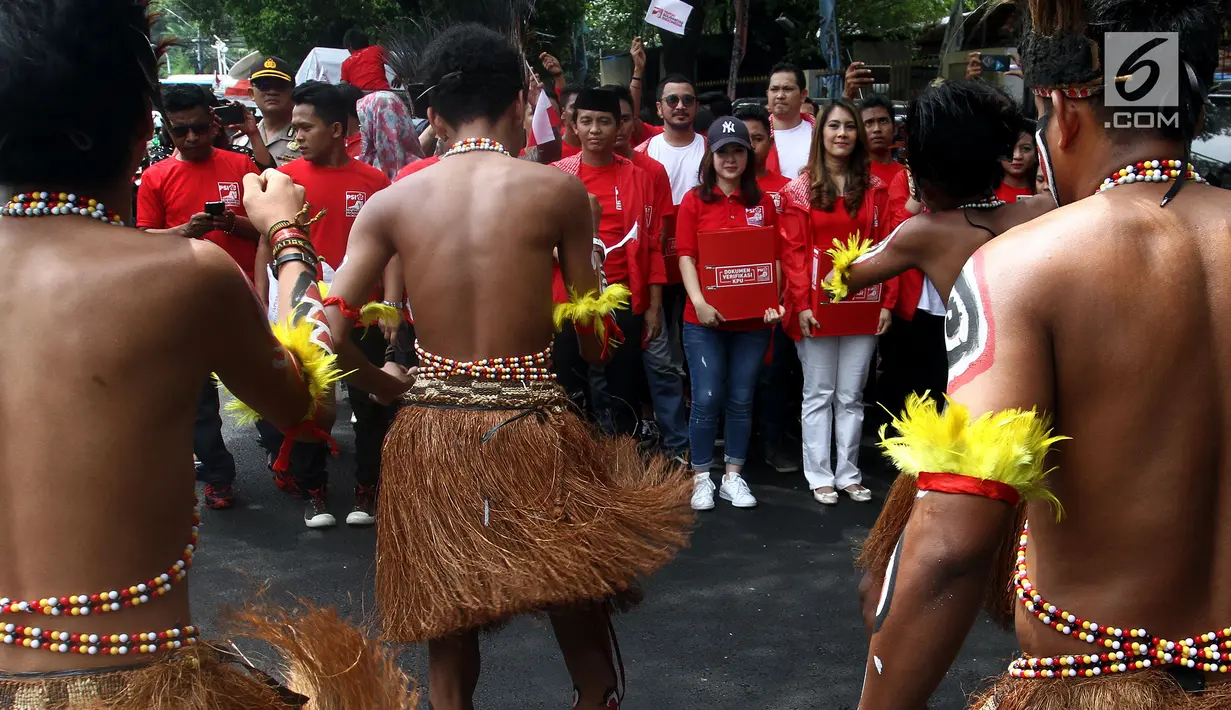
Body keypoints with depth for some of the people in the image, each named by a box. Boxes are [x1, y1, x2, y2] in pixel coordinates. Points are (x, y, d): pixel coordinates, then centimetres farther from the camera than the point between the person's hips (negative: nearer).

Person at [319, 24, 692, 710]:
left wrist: (385, 388, 10)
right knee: (580, 614, 19)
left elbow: (330, 330, -7)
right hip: (534, 428, -2)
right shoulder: (559, 189, -6)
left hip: (433, 433, 2)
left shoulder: (391, 201, -2)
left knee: (450, 629, 19)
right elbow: (593, 335, -2)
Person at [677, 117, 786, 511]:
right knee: (707, 398, -2)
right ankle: (701, 478, 11)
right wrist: (699, 301, -17)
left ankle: (733, 477, 19)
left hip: (752, 319, 2)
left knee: (741, 400, 8)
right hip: (704, 319, -2)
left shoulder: (763, 203, 8)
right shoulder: (694, 201, 1)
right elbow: (686, 256, -4)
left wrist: (773, 301, -6)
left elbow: (774, 258, 8)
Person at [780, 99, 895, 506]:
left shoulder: (874, 187, 8)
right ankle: (820, 476, 12)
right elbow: (794, 251, -3)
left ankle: (849, 474, 19)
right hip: (817, 305, -2)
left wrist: (888, 300, -1)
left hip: (862, 305, 2)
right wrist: (802, 303, -11)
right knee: (819, 395, 4)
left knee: (852, 396, 9)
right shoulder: (801, 190, 1)